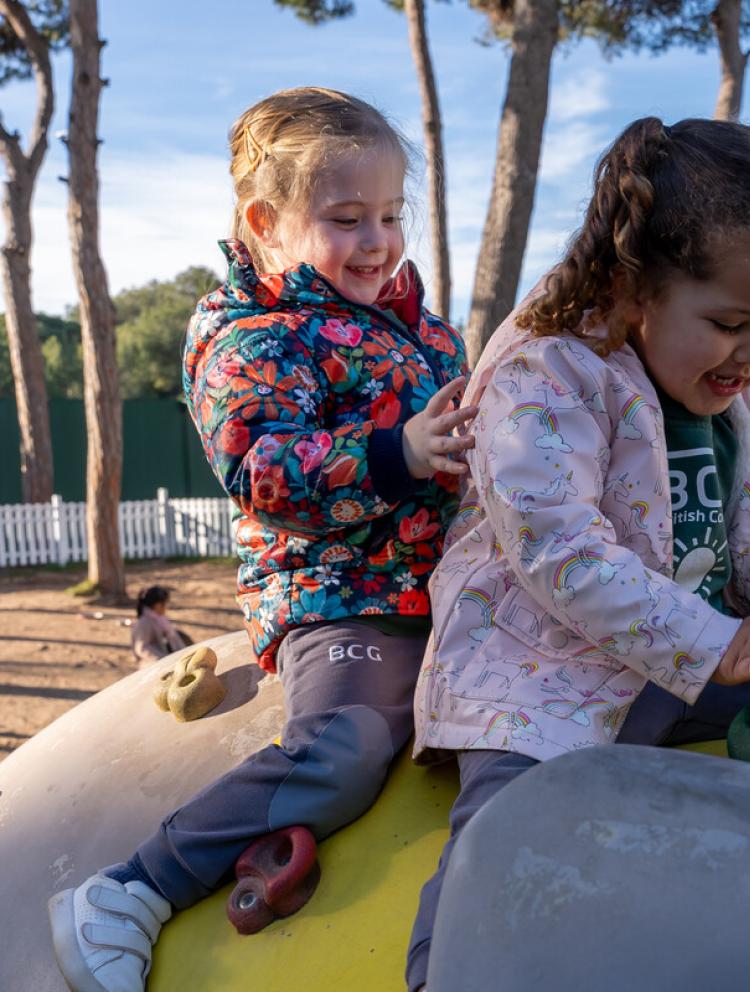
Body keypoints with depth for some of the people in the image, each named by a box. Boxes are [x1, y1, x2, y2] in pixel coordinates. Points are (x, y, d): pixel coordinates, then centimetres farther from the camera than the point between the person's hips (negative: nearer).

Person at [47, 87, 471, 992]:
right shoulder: (250, 339, -9)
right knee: (343, 746, -29)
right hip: (341, 598, -9)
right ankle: (126, 898, -19)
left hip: (448, 583, 9)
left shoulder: (401, 307, 18)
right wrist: (393, 454, -32)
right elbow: (263, 475, -23)